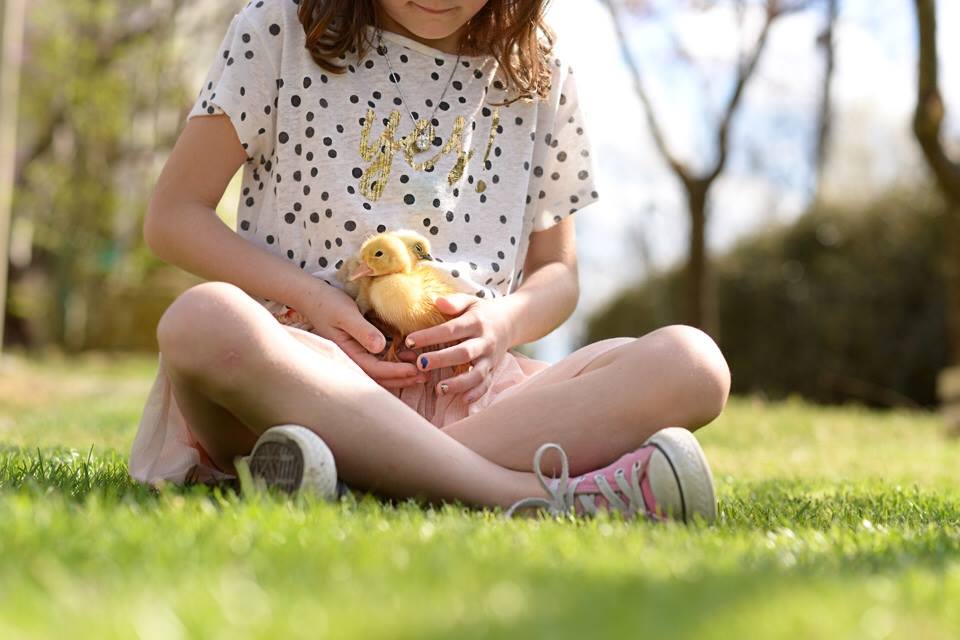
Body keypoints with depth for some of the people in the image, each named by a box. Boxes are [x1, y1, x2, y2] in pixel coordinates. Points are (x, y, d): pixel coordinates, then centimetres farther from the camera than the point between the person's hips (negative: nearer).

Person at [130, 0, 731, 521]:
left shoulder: (538, 76, 13)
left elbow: (557, 271, 18)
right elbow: (174, 216, 5)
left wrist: (507, 320, -7)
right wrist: (313, 297, -11)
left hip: (467, 382, 3)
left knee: (693, 361, -23)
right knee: (204, 319, -38)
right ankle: (540, 495, -41)